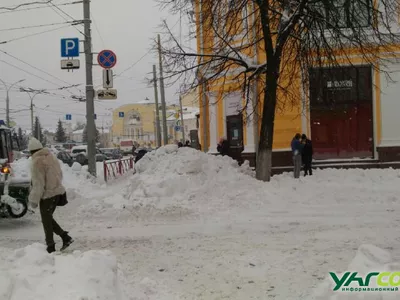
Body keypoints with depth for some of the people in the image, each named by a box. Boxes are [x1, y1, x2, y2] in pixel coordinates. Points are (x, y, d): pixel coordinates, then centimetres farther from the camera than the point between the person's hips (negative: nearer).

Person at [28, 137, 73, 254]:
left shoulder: (37, 162, -17)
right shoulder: (51, 156, 8)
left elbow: (38, 183, -18)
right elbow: (60, 175, 15)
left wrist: (34, 200, -12)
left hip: (47, 195, -8)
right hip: (58, 192, 8)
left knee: (46, 220, 4)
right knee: (48, 218, 20)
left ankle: (51, 247, 10)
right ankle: (65, 236, 14)